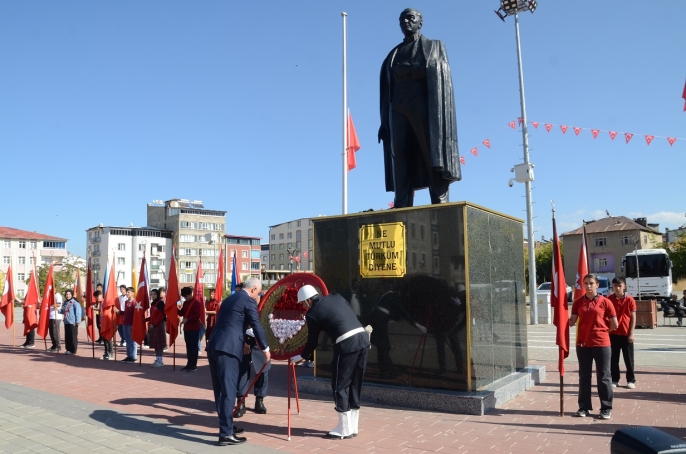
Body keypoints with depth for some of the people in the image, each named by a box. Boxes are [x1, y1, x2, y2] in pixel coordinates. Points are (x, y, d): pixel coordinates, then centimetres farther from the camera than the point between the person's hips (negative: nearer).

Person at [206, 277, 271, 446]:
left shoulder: (229, 299, 22)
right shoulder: (248, 301, -3)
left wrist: (243, 342, 39)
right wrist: (265, 348, 6)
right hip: (228, 349, -9)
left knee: (220, 390, 15)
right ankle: (226, 434, -4)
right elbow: (256, 326, -6)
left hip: (214, 346, 9)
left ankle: (227, 426, 26)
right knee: (228, 390, -5)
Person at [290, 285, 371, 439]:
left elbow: (312, 342, 10)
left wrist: (302, 356, 28)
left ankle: (345, 429, 12)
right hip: (363, 338, 7)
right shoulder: (336, 297, 17)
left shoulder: (312, 314, 1)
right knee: (355, 385, 16)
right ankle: (352, 427, 25)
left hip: (346, 344, -7)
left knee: (339, 386, 7)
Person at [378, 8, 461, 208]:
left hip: (424, 104, -3)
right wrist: (384, 122, 8)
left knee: (433, 158, -16)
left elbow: (439, 71, -1)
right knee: (401, 163, -9)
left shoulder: (434, 46, 18)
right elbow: (387, 90, 17)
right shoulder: (393, 55, 25)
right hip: (398, 109, 3)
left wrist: (408, 70, -2)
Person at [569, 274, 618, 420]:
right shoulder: (578, 302, 4)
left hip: (601, 344, -3)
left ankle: (606, 408, 16)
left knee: (603, 376, 5)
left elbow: (614, 325, 1)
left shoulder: (605, 302, -4)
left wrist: (601, 330, 8)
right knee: (584, 376, 10)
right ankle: (584, 407, 19)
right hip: (582, 344, 3)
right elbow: (571, 322, 0)